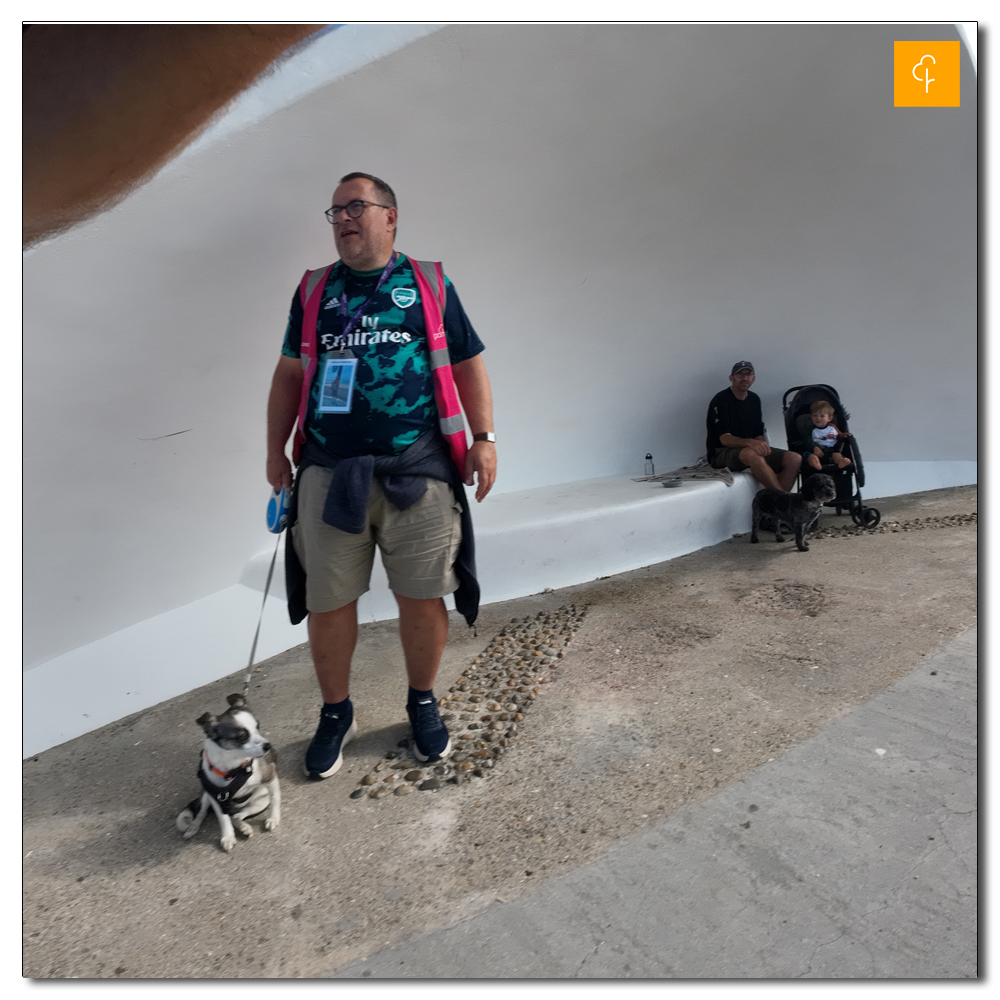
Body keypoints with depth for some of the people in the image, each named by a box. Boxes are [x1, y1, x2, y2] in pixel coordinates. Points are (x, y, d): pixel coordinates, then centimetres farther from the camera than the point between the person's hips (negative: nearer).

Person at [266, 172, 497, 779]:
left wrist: (484, 439, -1)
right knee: (327, 605, 6)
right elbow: (290, 373, 17)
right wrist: (275, 449, 11)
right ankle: (336, 713, 29)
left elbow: (468, 365, 9)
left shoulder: (430, 286, 10)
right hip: (329, 474, 2)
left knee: (423, 598, 6)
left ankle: (423, 704, 31)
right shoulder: (314, 291, 15)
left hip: (417, 472, -1)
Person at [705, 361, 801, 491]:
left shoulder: (754, 399, 15)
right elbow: (724, 439, -19)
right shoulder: (721, 400, -8)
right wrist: (749, 442, -38)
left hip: (753, 451, 7)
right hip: (722, 454, -7)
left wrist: (762, 445, -12)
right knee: (751, 454, -40)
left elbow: (759, 434, 13)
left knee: (795, 458, -13)